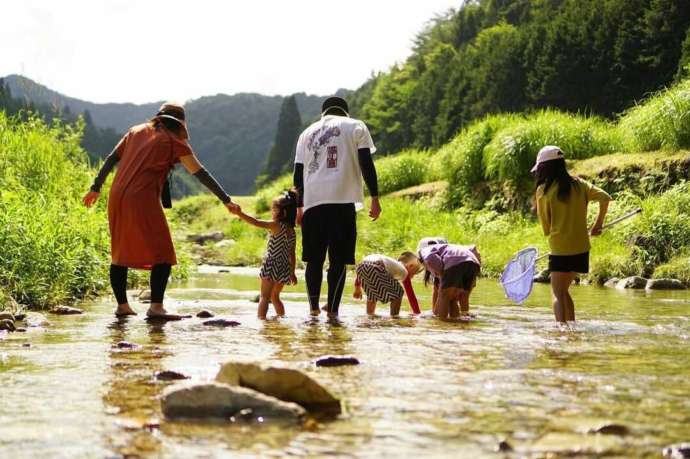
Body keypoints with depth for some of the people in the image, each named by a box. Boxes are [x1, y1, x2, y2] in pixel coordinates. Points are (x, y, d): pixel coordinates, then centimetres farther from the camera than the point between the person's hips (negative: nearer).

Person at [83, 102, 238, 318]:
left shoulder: (136, 131, 19)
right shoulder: (174, 141, 4)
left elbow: (111, 159, 15)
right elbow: (200, 173, 2)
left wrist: (96, 188, 21)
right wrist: (226, 200, 4)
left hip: (117, 197, 6)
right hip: (143, 200, -6)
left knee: (120, 252, 15)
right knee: (163, 254, -2)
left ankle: (122, 305, 18)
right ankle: (156, 306, -12)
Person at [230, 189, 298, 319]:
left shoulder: (277, 225, -11)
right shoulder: (292, 231, 10)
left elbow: (256, 223, -22)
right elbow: (292, 254, 14)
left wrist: (240, 214, -26)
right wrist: (292, 273, 20)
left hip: (271, 267, -7)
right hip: (284, 269, 7)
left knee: (264, 297, -8)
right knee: (275, 296, 24)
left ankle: (261, 318, -20)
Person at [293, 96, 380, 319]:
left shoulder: (307, 133, 20)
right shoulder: (356, 127, 10)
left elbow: (298, 173, 17)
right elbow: (366, 164, 0)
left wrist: (299, 207, 22)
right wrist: (375, 198, 0)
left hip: (312, 201, 3)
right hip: (343, 200, -3)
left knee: (314, 259, 12)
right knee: (338, 259, -1)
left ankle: (313, 307, 11)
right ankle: (332, 309, -6)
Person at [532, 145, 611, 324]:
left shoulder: (543, 190, -6)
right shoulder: (579, 184, 6)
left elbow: (546, 226, -1)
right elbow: (605, 197, -1)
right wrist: (598, 225, 7)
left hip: (560, 249, -5)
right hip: (581, 248, 5)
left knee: (558, 294, -1)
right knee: (563, 290, 18)